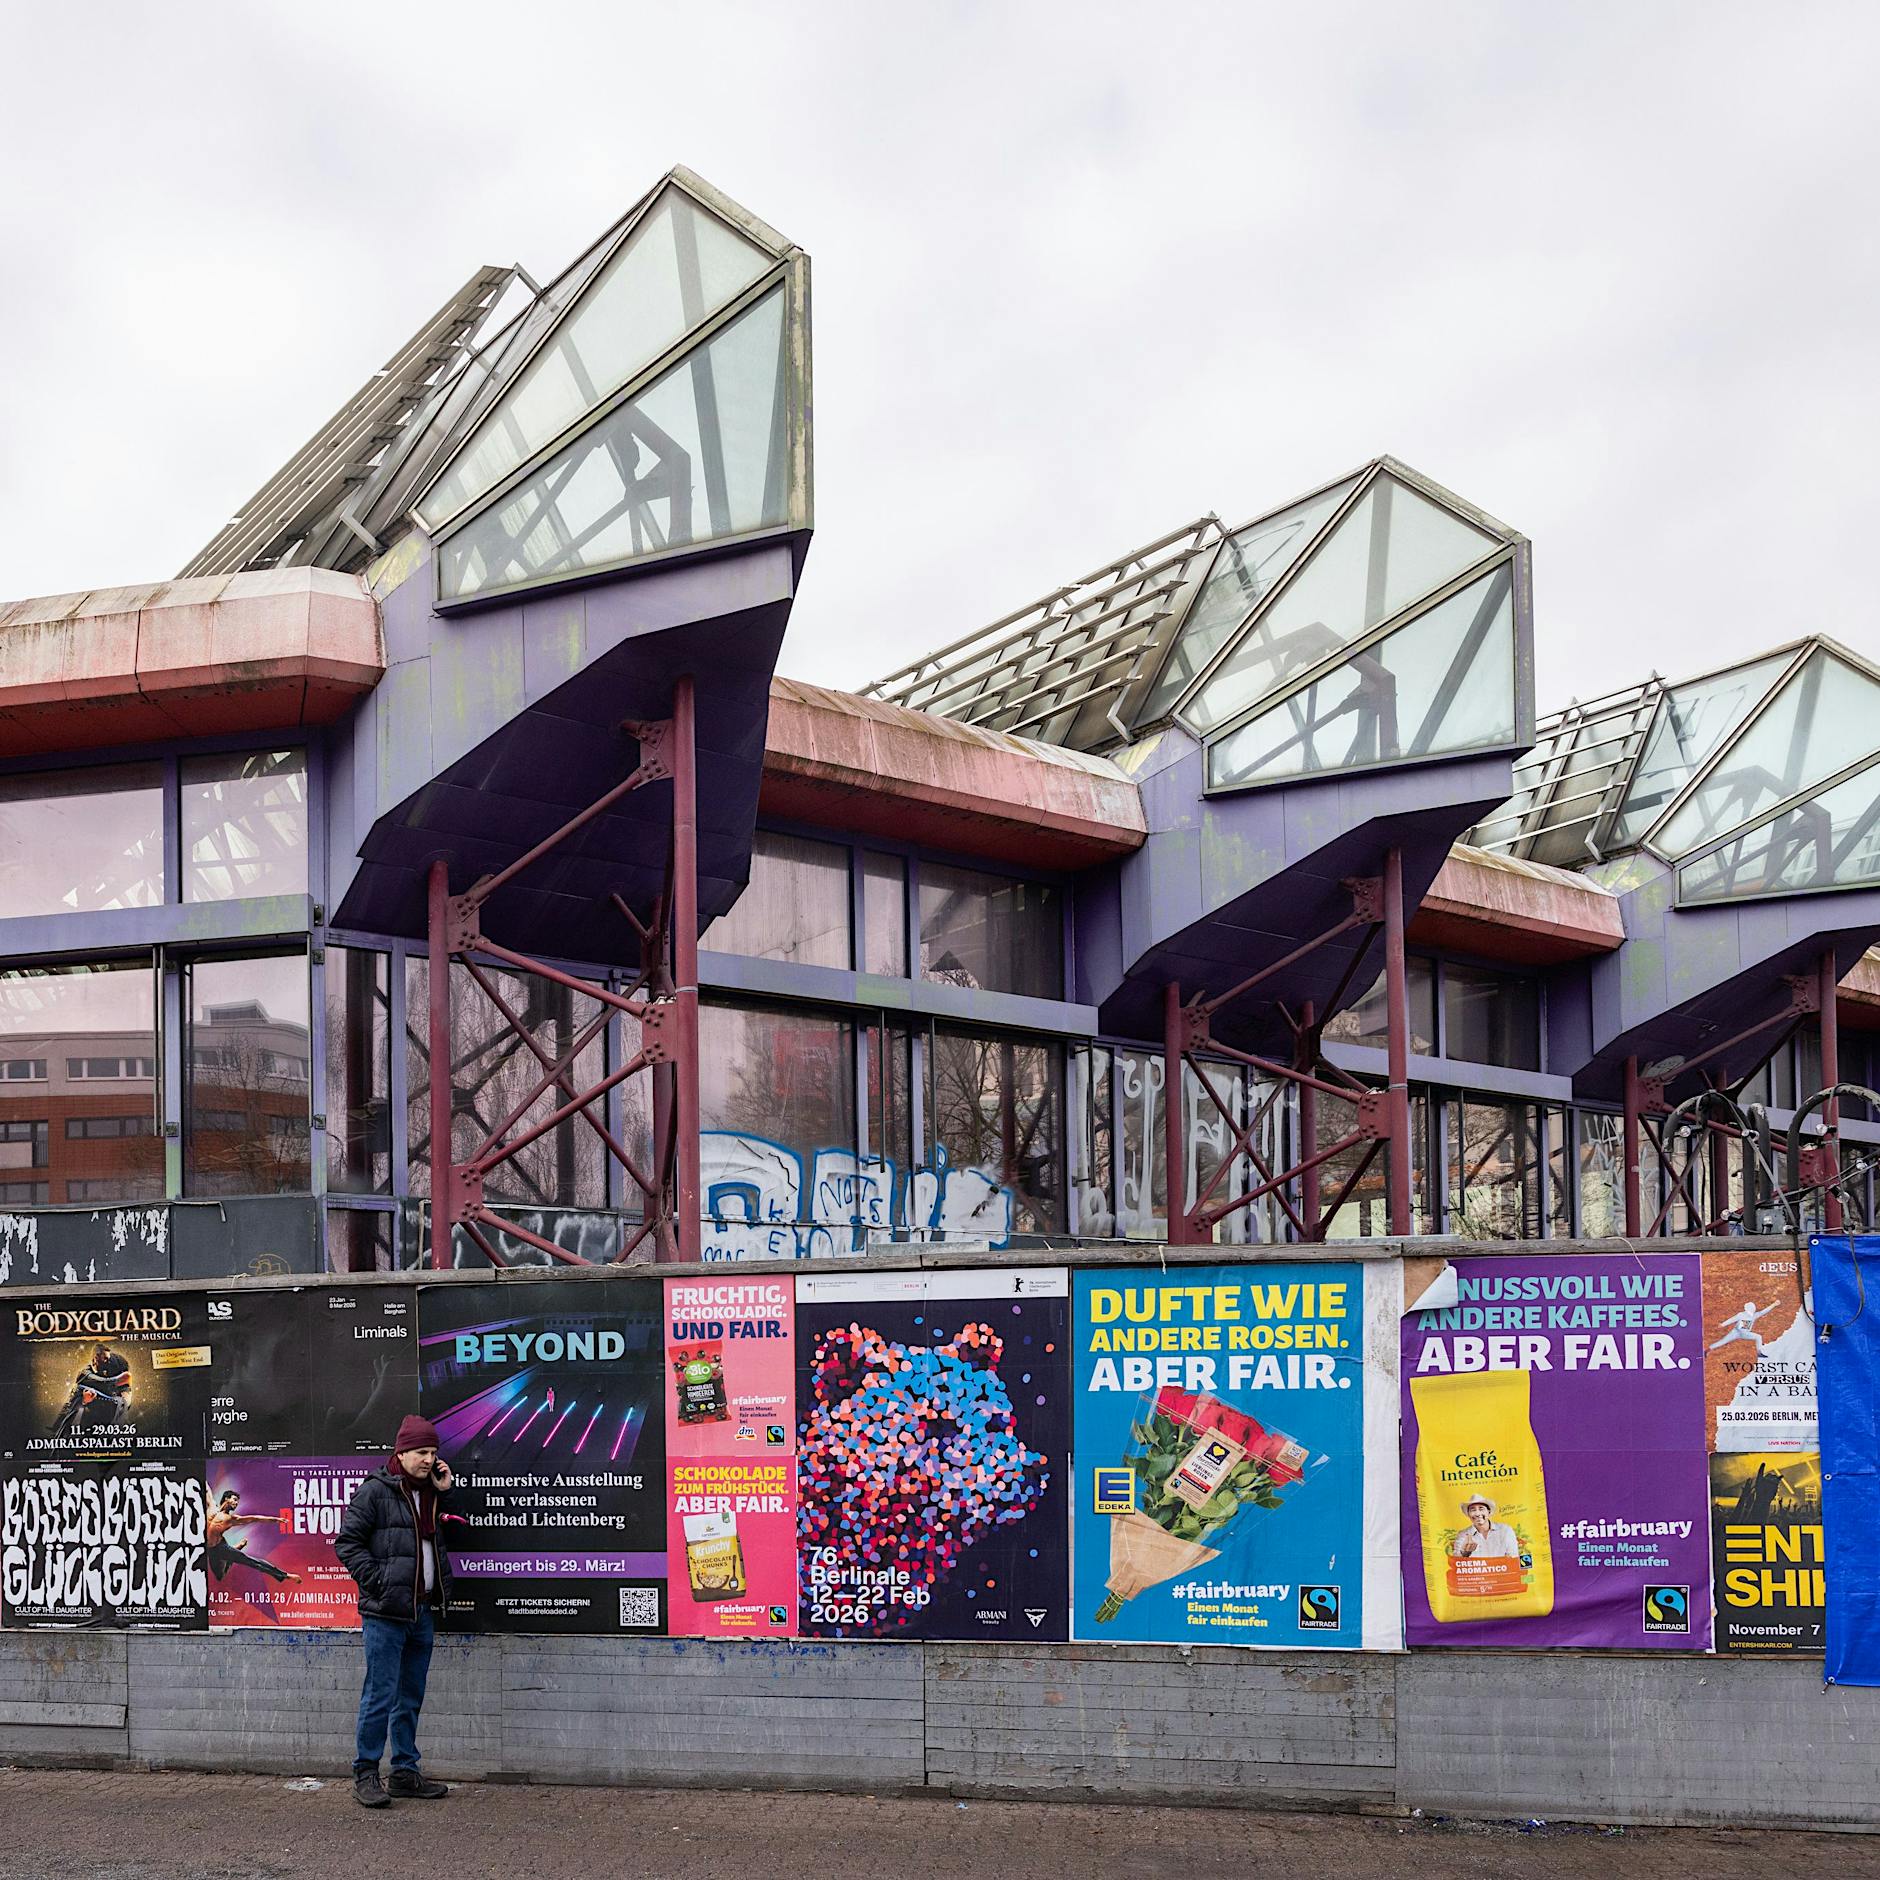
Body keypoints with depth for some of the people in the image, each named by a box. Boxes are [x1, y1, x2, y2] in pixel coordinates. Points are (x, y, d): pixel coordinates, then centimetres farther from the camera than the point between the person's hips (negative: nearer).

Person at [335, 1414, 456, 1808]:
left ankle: (406, 1772, 19)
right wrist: (378, 1581, -15)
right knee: (380, 1695, -6)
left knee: (411, 1697, 12)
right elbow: (347, 1543, -8)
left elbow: (440, 1539, 22)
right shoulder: (374, 1492, -7)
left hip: (423, 1612, 7)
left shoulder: (430, 1493, 16)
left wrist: (444, 1493, 11)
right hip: (386, 1613, -7)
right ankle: (365, 1775, 1)